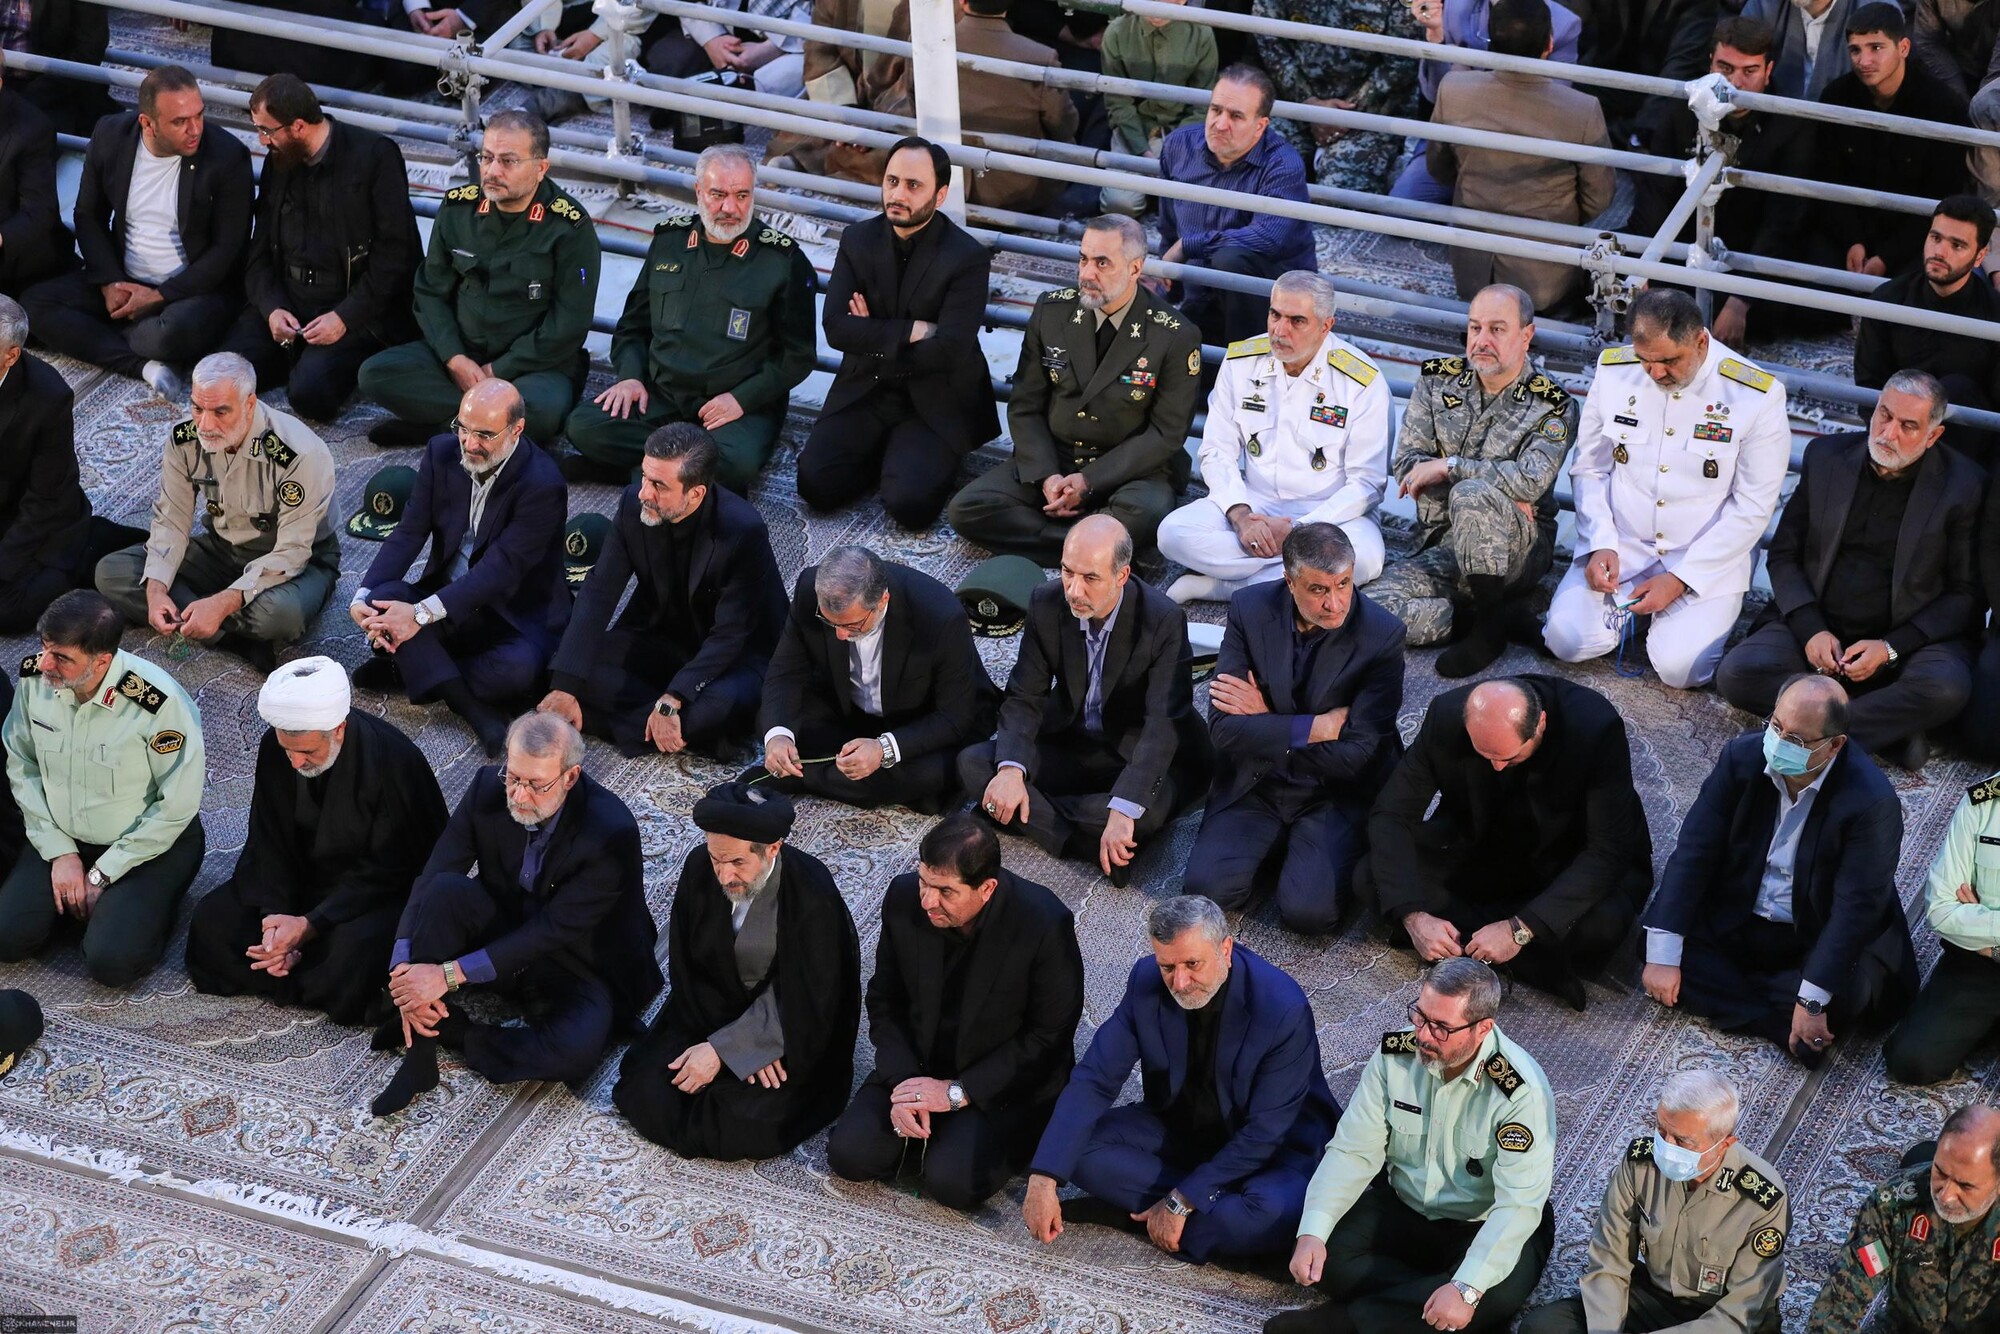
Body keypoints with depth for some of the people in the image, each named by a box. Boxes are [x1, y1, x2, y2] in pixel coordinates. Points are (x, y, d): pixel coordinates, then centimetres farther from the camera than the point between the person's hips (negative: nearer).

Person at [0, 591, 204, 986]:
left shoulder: (159, 702, -28)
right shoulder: (35, 676, -13)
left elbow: (177, 806, -19)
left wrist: (102, 875, -13)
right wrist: (59, 852, -8)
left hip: (151, 844, -4)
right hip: (63, 837, 4)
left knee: (111, 963, -22)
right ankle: (72, 893, 15)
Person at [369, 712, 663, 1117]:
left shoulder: (612, 833, -27)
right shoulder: (488, 789, -14)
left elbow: (553, 931, -27)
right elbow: (429, 880, -14)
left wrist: (449, 974, -32)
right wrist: (402, 970, -30)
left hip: (575, 969, -3)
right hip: (502, 930, 4)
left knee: (576, 1049, -35)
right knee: (444, 890, -27)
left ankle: (446, 1030, -14)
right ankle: (419, 1054, -23)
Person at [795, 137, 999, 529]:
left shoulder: (969, 258, -13)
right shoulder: (857, 240, 2)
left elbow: (949, 350, -20)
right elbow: (835, 327, -8)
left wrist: (875, 340, -11)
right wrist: (909, 332, -18)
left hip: (935, 405, -4)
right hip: (864, 392, 4)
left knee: (910, 503, -25)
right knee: (816, 485, -17)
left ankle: (929, 461, 10)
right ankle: (888, 452, 11)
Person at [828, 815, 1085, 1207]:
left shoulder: (1045, 923, -24)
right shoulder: (904, 898, -11)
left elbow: (1049, 1037, -15)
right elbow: (885, 999, 2)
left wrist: (958, 1092, -18)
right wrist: (903, 1083, -13)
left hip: (1008, 1083, -4)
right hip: (918, 1066, 4)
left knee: (951, 1181, -25)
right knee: (849, 1153, -15)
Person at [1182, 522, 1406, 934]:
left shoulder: (1381, 636, -17)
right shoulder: (1250, 609, -9)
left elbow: (1357, 757, -17)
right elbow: (1223, 726, -13)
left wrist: (1266, 721, -13)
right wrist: (1318, 727, -19)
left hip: (1335, 796, -2)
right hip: (1255, 786, 2)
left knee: (1307, 910, -23)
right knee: (1209, 886, -19)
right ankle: (1283, 848, 11)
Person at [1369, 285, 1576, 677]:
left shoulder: (1554, 405, -4)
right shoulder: (1437, 380, 7)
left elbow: (1531, 480, -21)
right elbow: (1406, 465, -1)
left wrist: (1447, 467, -18)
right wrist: (1501, 489, -11)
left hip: (1520, 545, -3)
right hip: (1440, 546, 3)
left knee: (1471, 496, -39)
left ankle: (1491, 626, -21)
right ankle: (1499, 610, -10)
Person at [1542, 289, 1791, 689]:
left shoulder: (1758, 396, -14)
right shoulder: (1613, 371, -3)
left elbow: (1752, 508, -10)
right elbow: (1589, 469, 6)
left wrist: (1680, 579, -15)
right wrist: (1601, 545, -10)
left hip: (1709, 560, -3)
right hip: (1620, 547, 3)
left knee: (1679, 667, -24)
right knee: (1566, 640, -19)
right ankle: (1626, 603, 13)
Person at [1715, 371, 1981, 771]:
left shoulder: (1961, 486, -5)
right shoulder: (1827, 457, 4)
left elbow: (1965, 594, -2)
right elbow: (1783, 557, 8)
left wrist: (1890, 648, -15)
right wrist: (1811, 630, -10)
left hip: (1905, 638, -3)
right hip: (1817, 626, 3)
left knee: (1946, 688, -36)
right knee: (1736, 674, -25)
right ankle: (1891, 726, -23)